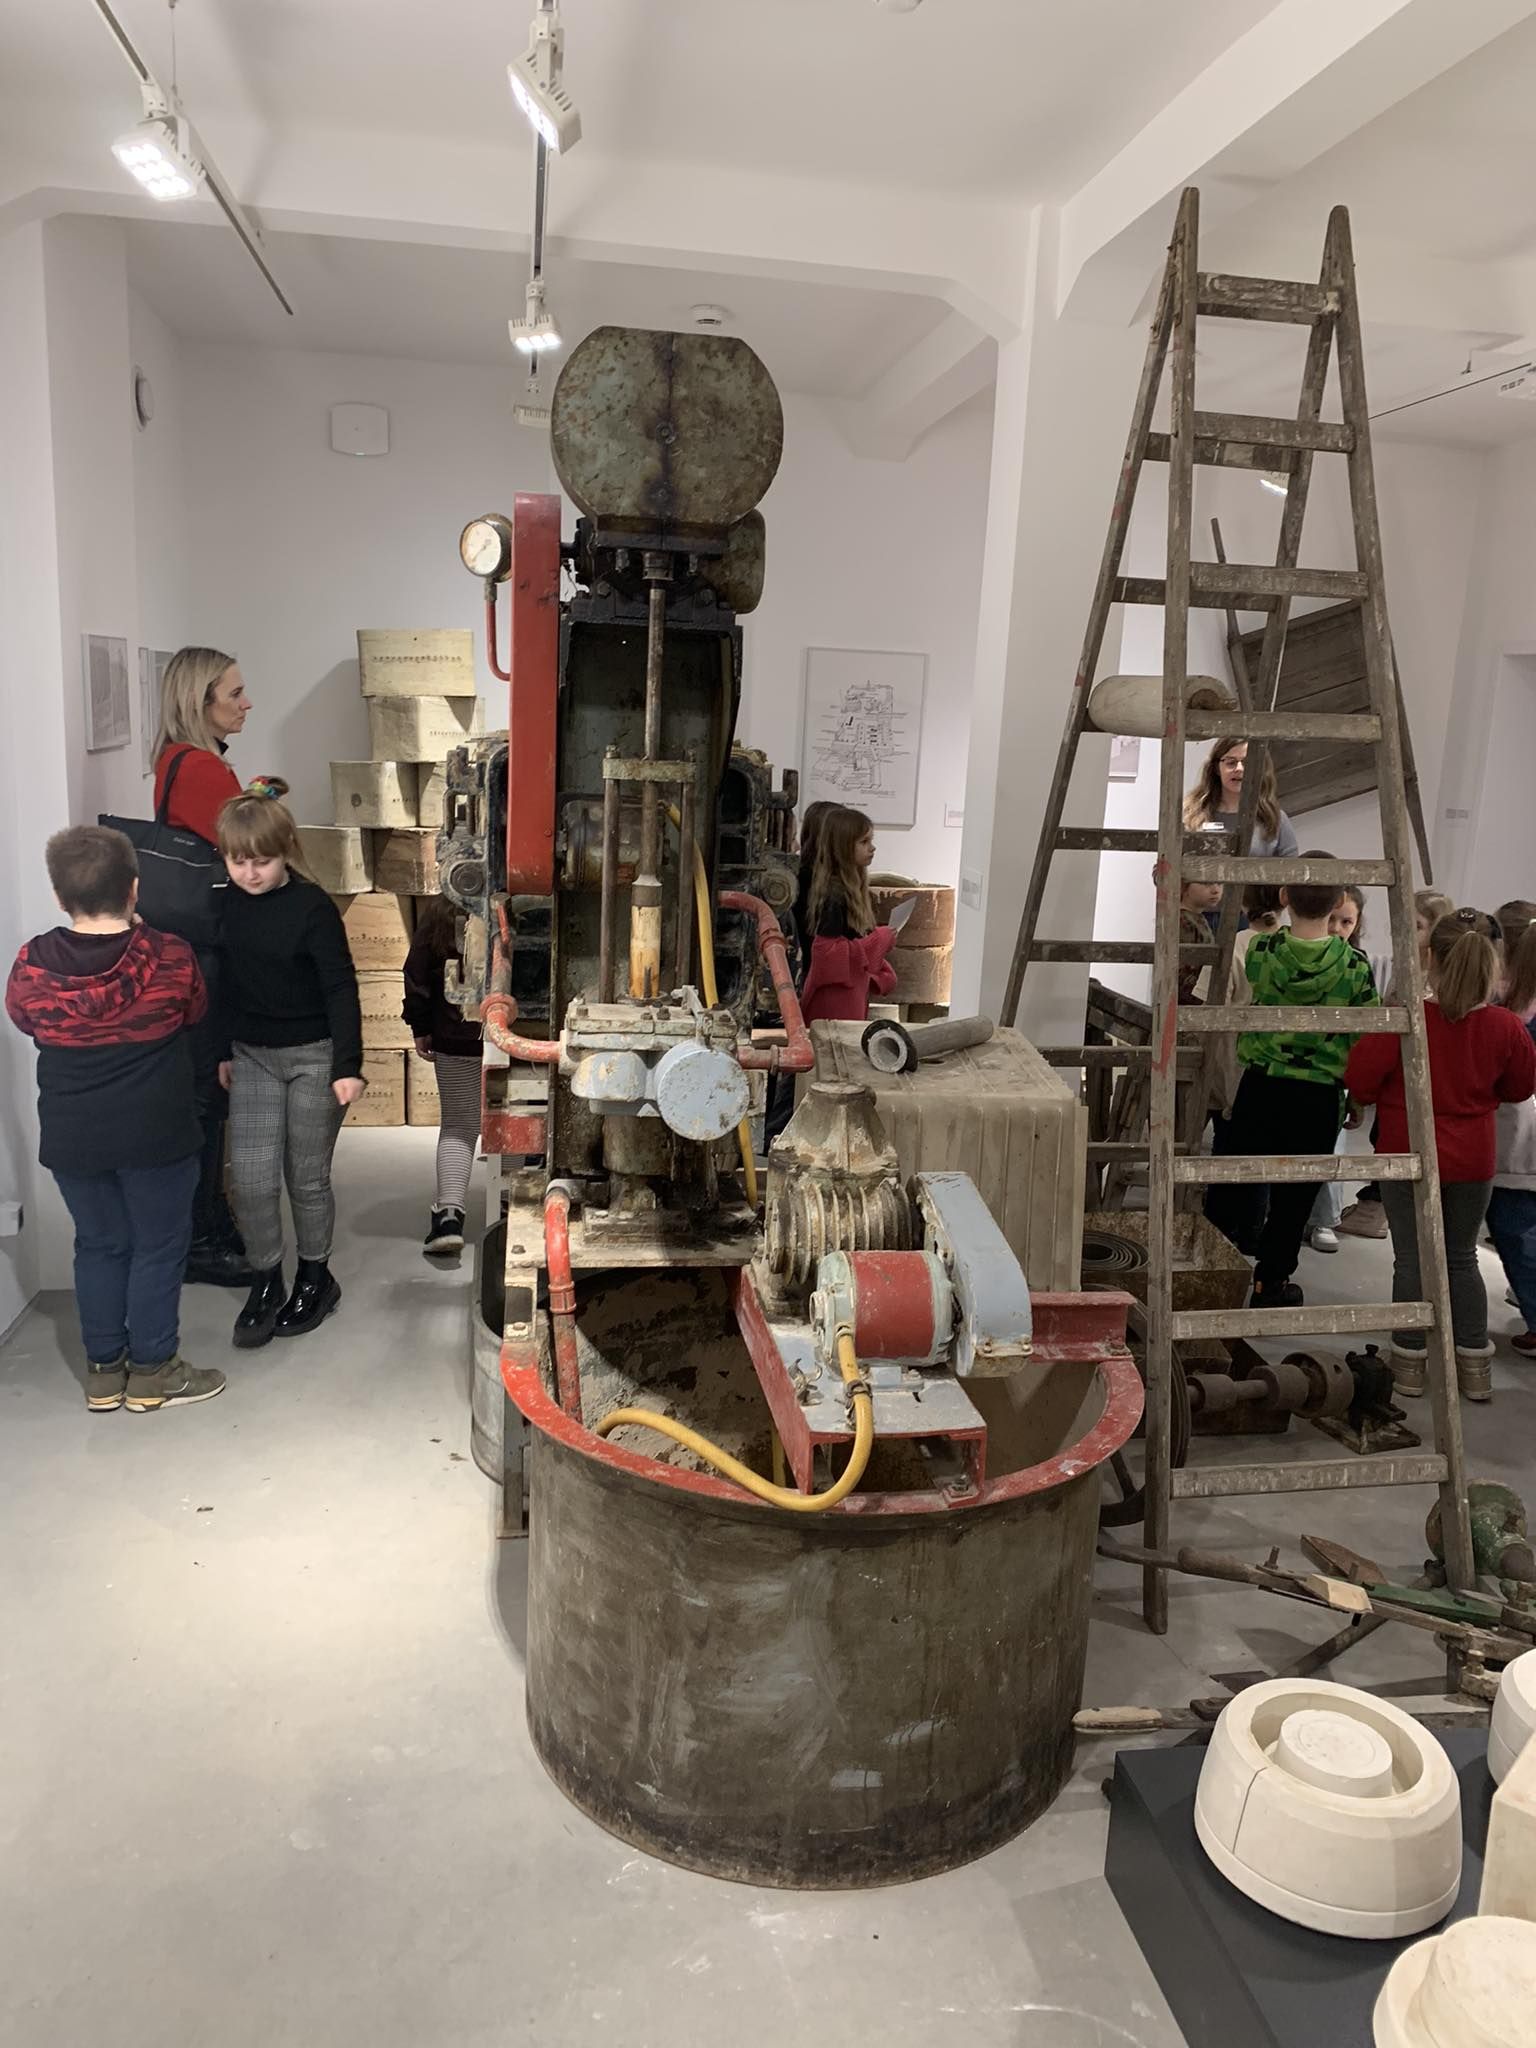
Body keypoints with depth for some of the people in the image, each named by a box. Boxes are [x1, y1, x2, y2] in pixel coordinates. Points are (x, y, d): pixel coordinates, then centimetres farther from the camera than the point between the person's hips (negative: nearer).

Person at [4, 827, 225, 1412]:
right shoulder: (169, 957, -16)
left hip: (70, 1139, 3)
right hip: (156, 1135, -3)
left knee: (99, 1245, 17)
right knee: (158, 1247, 10)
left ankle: (103, 1370, 26)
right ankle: (152, 1373, 18)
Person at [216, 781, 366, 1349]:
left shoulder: (313, 907, -14)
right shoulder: (229, 905, 1)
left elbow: (341, 988, -14)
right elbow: (225, 981, 12)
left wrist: (348, 1065, -18)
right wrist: (224, 1051, 15)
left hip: (314, 1056, -4)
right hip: (252, 1057, 4)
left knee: (307, 1176, 7)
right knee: (251, 1178, 0)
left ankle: (315, 1277, 26)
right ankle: (266, 1281, 18)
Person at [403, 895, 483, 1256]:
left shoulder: (439, 911, -5)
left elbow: (417, 974, -2)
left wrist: (420, 1027, 8)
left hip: (455, 1039, 0)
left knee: (457, 1127, 8)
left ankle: (449, 1212, -7)